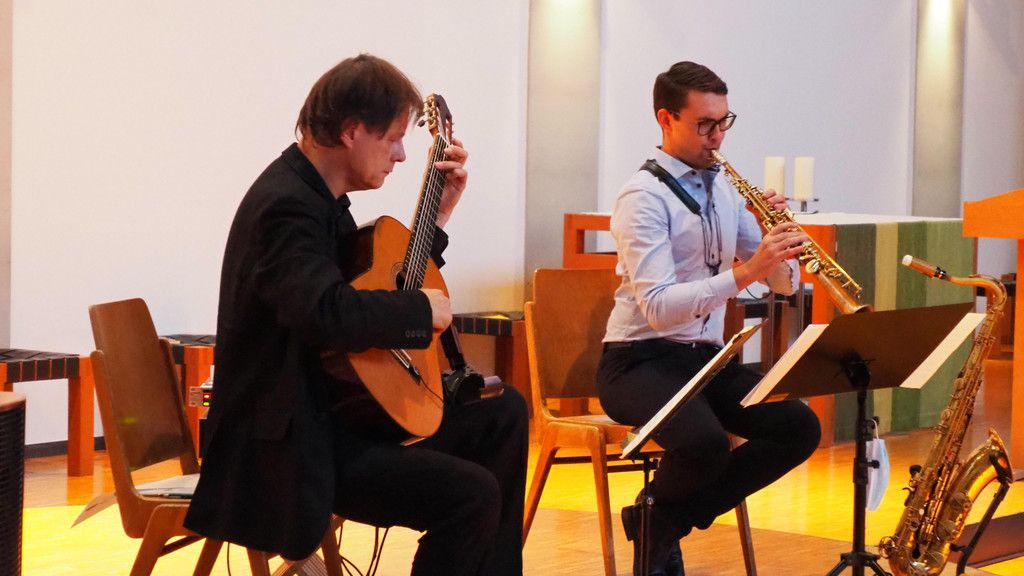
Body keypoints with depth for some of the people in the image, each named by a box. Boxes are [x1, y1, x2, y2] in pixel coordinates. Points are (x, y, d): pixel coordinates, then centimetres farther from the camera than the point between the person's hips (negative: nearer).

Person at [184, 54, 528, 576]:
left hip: (338, 409, 11)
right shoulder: (287, 205, -21)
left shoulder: (315, 195, 11)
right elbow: (329, 313, -38)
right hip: (293, 443, -11)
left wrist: (438, 214, 16)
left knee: (502, 414, 14)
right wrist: (423, 308, -21)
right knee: (472, 494, -21)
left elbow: (382, 282, 23)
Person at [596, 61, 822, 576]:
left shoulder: (725, 190, 12)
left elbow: (785, 284, 11)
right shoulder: (643, 198, -11)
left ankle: (667, 520, -3)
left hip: (707, 357, 7)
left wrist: (780, 240, -10)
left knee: (800, 428, -14)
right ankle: (654, 524, 0)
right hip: (642, 360, -7)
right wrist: (744, 271, -32)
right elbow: (658, 306, -24)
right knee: (705, 443, -34)